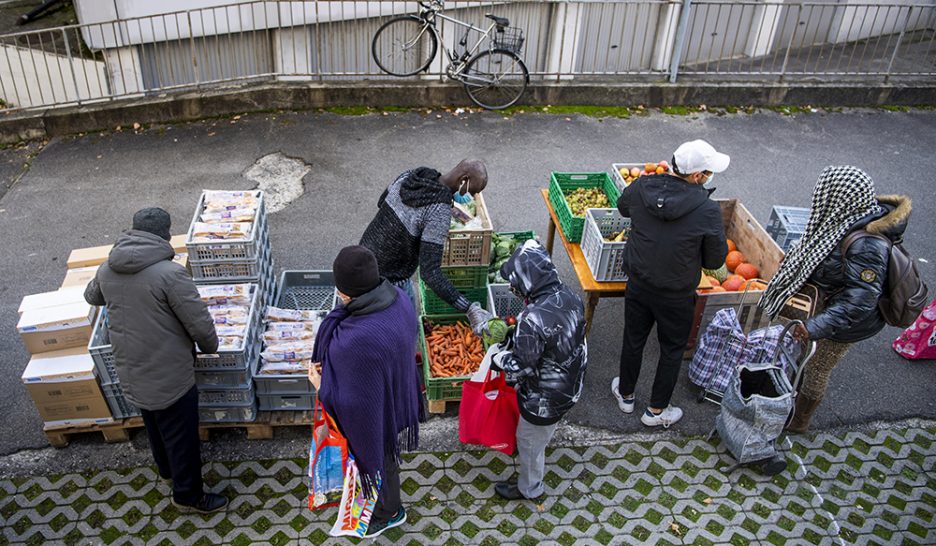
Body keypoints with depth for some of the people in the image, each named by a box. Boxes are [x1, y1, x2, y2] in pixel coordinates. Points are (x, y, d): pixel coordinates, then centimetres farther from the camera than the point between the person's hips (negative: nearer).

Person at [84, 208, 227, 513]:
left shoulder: (106, 270, -3)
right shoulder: (170, 273, -25)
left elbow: (91, 297, 20)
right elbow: (200, 323, -22)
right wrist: (210, 347, -1)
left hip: (130, 371, 7)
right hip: (169, 374, -7)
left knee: (154, 424, 29)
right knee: (181, 434, 12)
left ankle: (166, 469, 52)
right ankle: (188, 495, 28)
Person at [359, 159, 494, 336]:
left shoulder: (410, 175, -8)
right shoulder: (439, 212, -31)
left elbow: (381, 203, 12)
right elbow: (430, 272, -35)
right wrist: (469, 309, -39)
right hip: (389, 279, -8)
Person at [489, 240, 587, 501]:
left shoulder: (533, 319, -37)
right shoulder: (570, 297, -12)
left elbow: (521, 366, -26)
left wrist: (497, 359, -7)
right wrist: (519, 334, 9)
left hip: (544, 399, -8)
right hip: (571, 387, 8)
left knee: (530, 441, 20)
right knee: (540, 435, 34)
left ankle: (529, 488, 45)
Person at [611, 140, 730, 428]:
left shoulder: (640, 188, -15)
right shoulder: (707, 210, -26)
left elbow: (623, 207, 10)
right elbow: (716, 260, -13)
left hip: (638, 283, 4)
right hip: (676, 296, -4)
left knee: (633, 339, 24)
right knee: (672, 350, 19)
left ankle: (626, 395, 46)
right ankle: (656, 410, 36)